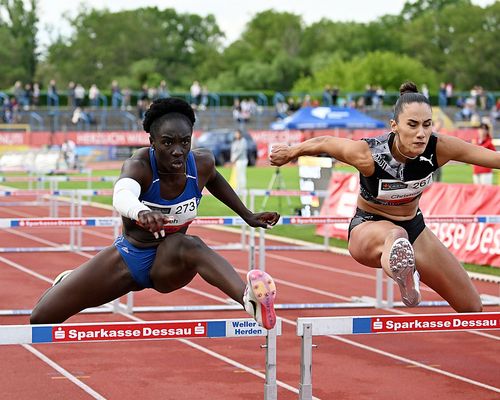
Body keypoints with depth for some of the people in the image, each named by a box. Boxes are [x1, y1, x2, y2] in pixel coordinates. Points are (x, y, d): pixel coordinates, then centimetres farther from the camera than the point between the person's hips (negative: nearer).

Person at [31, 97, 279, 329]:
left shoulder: (202, 163, -15)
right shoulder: (139, 166, -28)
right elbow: (122, 195, -54)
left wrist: (247, 216, 15)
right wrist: (141, 212, -76)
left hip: (170, 263, 0)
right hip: (128, 256, 0)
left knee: (190, 245, -39)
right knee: (41, 318, 3)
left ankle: (249, 299, -67)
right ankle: (65, 283, 41)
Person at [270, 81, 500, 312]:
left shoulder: (439, 148, -23)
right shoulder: (367, 154, -29)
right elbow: (323, 143, -11)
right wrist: (289, 152, 6)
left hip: (413, 226, 5)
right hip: (368, 227, -5)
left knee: (472, 308, 4)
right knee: (396, 237, -47)